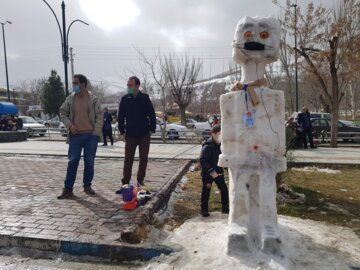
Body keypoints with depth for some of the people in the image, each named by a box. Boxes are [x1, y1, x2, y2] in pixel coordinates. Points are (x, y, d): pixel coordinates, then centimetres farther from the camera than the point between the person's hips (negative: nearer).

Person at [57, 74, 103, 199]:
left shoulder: (93, 99, -1)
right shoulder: (70, 99, 5)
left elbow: (99, 116, -1)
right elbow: (63, 113, 13)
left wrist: (96, 132, -9)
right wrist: (69, 125, -4)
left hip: (91, 135, -1)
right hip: (75, 135, 1)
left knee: (89, 161, 6)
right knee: (72, 161, 1)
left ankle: (87, 185, 21)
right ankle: (68, 188, 8)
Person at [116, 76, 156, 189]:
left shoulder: (145, 98, -2)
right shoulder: (124, 99, 2)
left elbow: (152, 115, 2)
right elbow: (120, 117, 7)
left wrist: (152, 129, -3)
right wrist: (122, 132, 1)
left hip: (144, 134, 0)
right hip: (130, 135, 1)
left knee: (143, 158, 7)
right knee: (128, 159, 1)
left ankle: (140, 180, 24)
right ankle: (125, 183, 8)